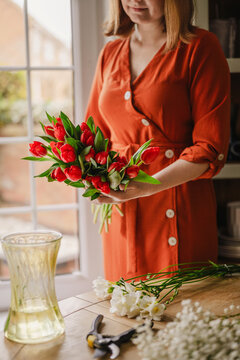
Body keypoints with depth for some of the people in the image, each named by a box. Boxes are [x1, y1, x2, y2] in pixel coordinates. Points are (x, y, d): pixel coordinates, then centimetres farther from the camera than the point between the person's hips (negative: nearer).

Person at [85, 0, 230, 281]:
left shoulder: (200, 47, -5)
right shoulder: (110, 54, 11)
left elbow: (210, 150, -10)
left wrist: (145, 187, -21)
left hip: (180, 212, -4)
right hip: (121, 214, 5)